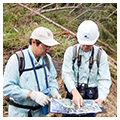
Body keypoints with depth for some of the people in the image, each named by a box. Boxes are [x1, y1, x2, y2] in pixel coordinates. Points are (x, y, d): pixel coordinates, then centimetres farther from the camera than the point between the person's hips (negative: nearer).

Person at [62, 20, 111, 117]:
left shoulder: (101, 54, -3)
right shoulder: (71, 51, -4)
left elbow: (104, 80, -8)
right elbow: (66, 74, -13)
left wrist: (101, 98, -24)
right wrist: (75, 92, -29)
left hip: (92, 97, 0)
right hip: (73, 93, 0)